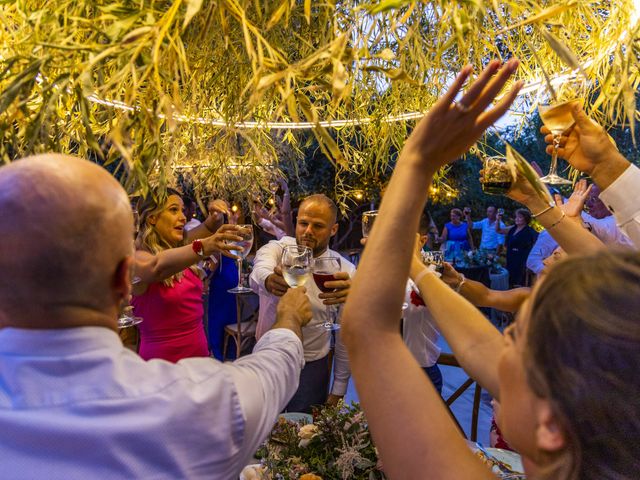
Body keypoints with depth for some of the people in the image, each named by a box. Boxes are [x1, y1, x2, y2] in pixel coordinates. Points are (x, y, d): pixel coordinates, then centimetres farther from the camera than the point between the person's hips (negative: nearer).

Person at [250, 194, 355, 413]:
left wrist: (338, 390, 1)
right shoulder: (277, 249, -9)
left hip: (311, 368, -1)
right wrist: (268, 280, -58)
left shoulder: (344, 271, -10)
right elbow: (259, 270, -34)